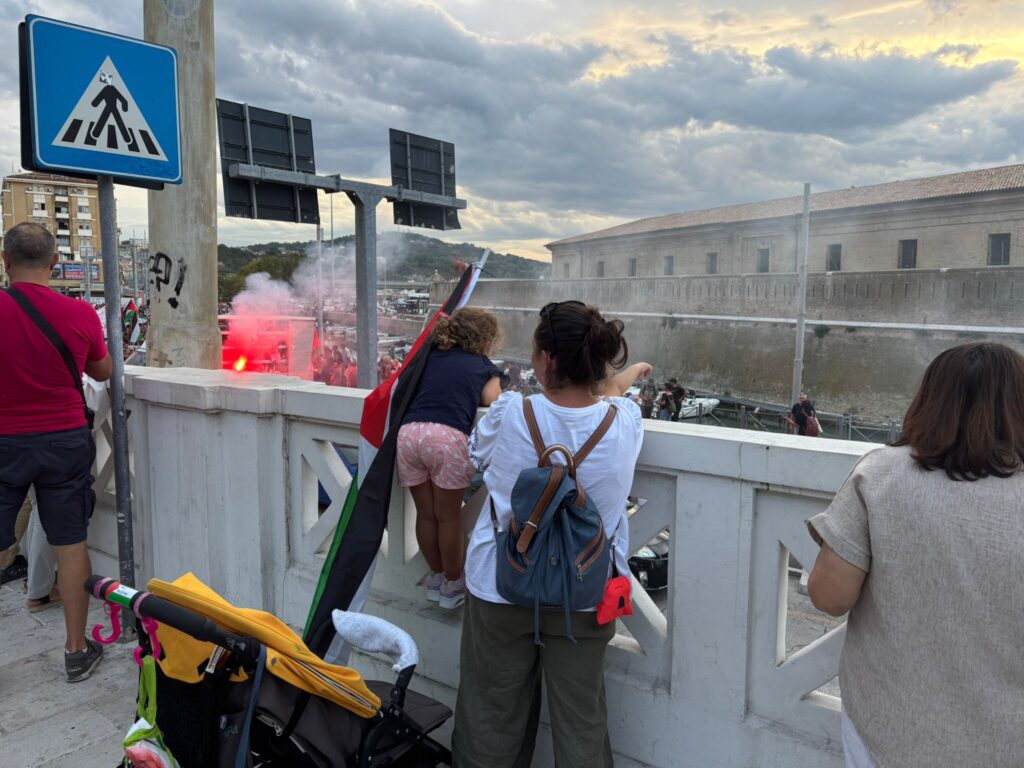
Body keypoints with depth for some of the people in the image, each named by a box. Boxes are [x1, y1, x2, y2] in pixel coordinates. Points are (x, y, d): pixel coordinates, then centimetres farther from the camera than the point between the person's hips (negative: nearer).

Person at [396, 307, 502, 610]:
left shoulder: (432, 357, 26)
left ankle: (436, 577, 34)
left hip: (409, 431, 4)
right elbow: (493, 404, 13)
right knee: (449, 516, 12)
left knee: (426, 513, 17)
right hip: (448, 436, -4)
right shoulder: (485, 367, 18)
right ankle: (452, 585, 26)